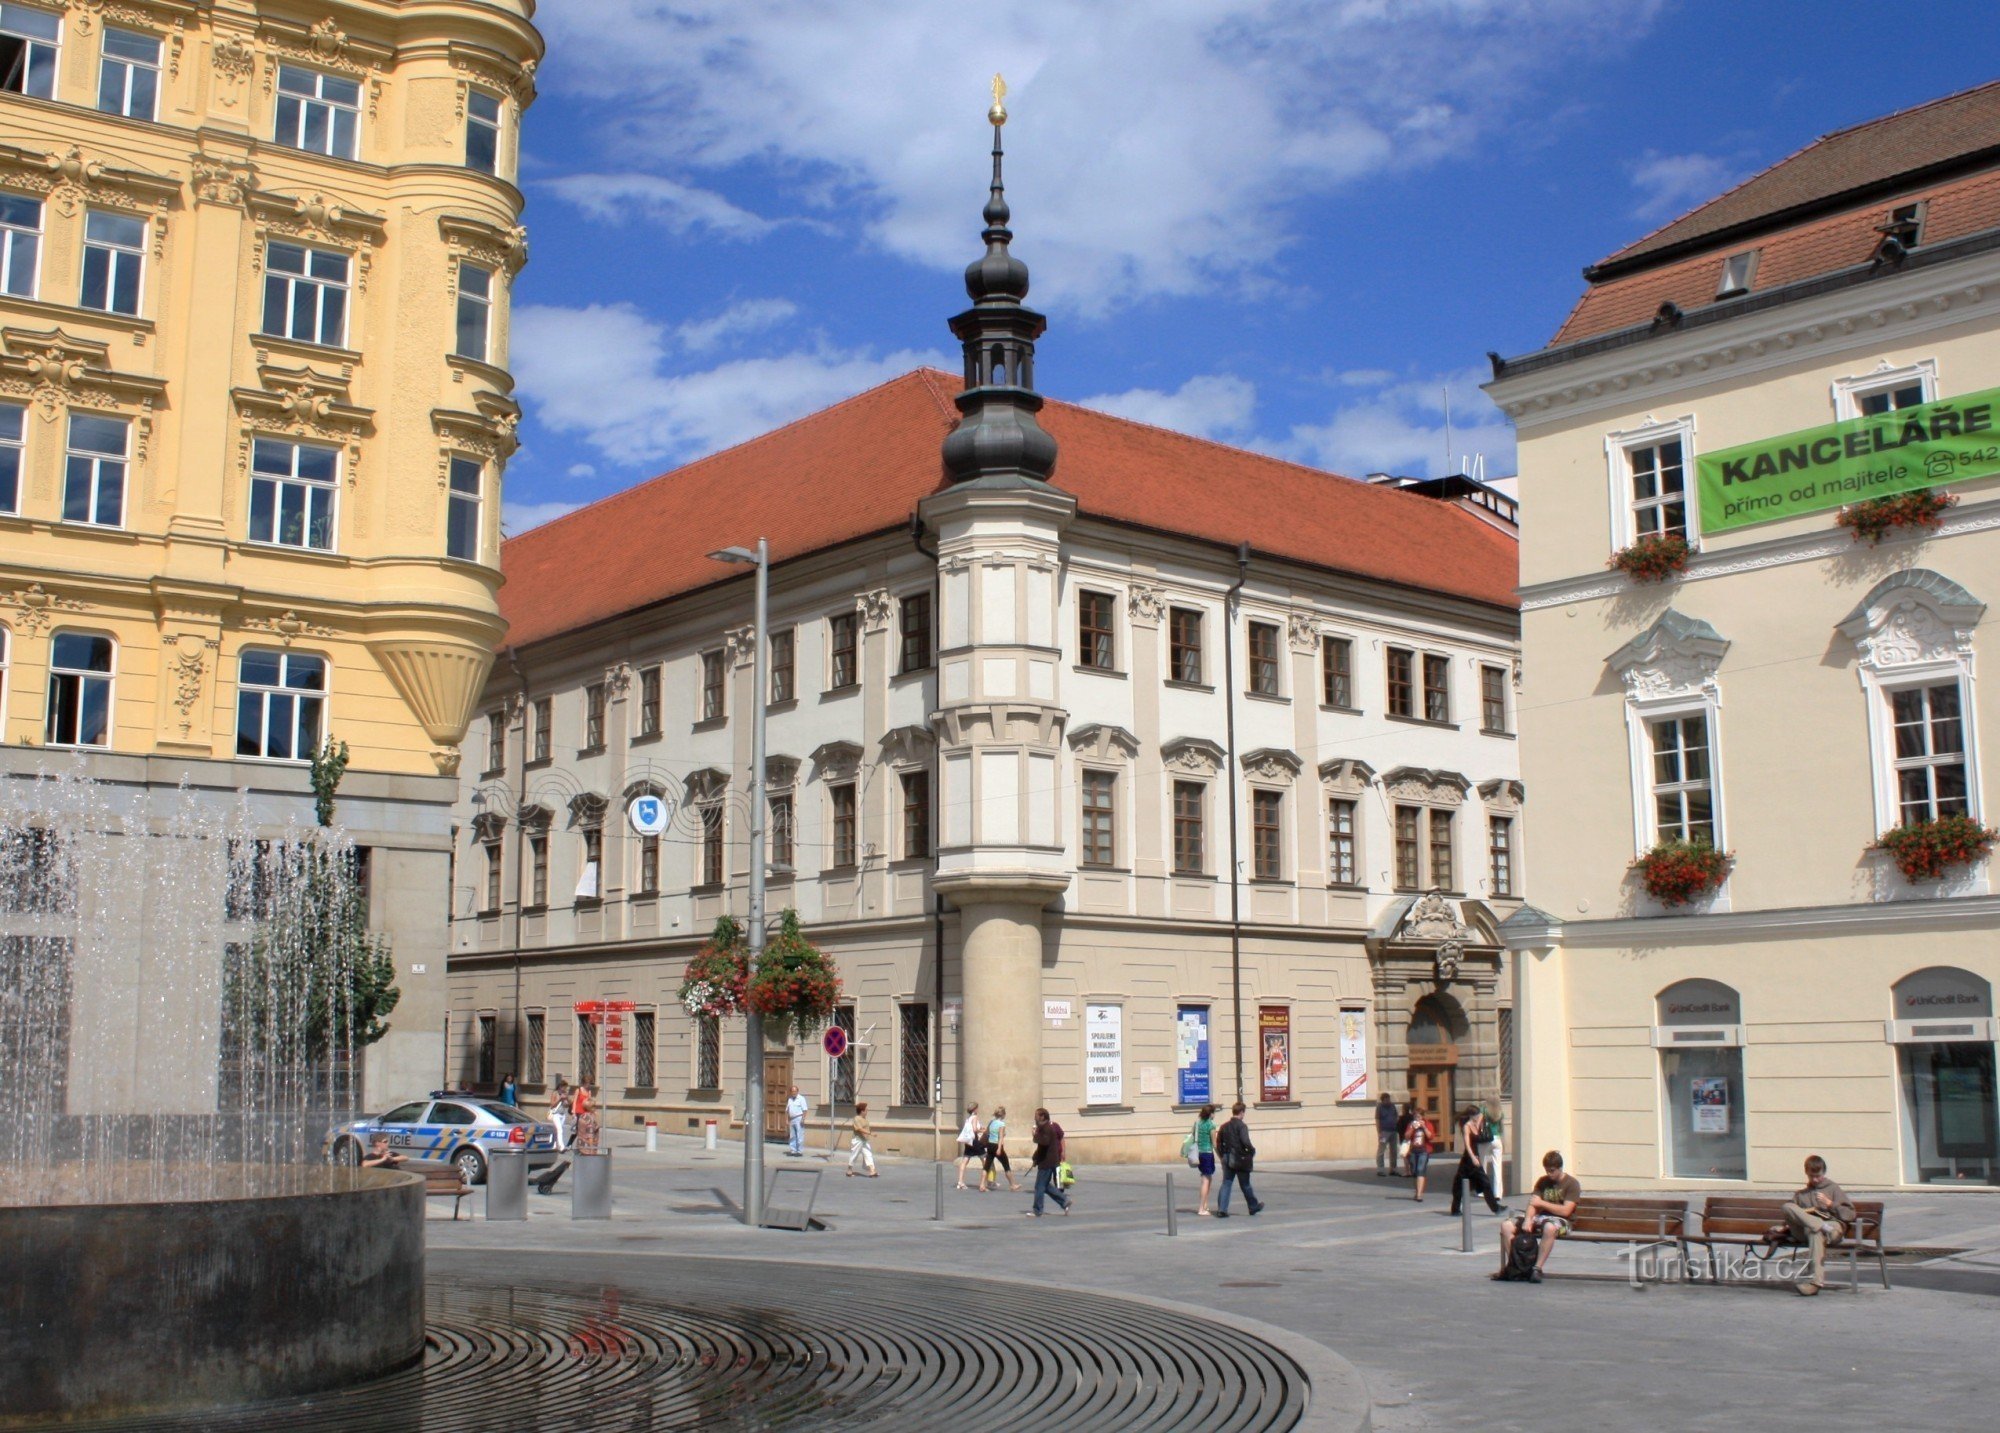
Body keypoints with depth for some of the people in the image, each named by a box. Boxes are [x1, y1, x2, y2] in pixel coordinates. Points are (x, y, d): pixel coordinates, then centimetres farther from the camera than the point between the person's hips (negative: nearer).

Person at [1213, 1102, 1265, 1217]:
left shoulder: (1224, 1127, 7)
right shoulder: (1242, 1126, -13)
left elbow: (1218, 1143, 10)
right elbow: (1245, 1142, -24)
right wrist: (1252, 1151, -7)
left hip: (1227, 1160, 5)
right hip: (1241, 1159, -5)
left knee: (1226, 1184, 4)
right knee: (1245, 1185, 9)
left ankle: (1221, 1209, -5)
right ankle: (1254, 1206, 26)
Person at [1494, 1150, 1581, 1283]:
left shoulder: (1571, 1184, -2)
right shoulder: (1542, 1182, 14)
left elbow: (1565, 1211, -12)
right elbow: (1532, 1204, 3)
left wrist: (1542, 1203, -6)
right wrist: (1528, 1220, -17)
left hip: (1560, 1220, -6)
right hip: (1540, 1217, 6)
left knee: (1549, 1227, -44)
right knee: (1506, 1225, -14)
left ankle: (1537, 1268, -39)